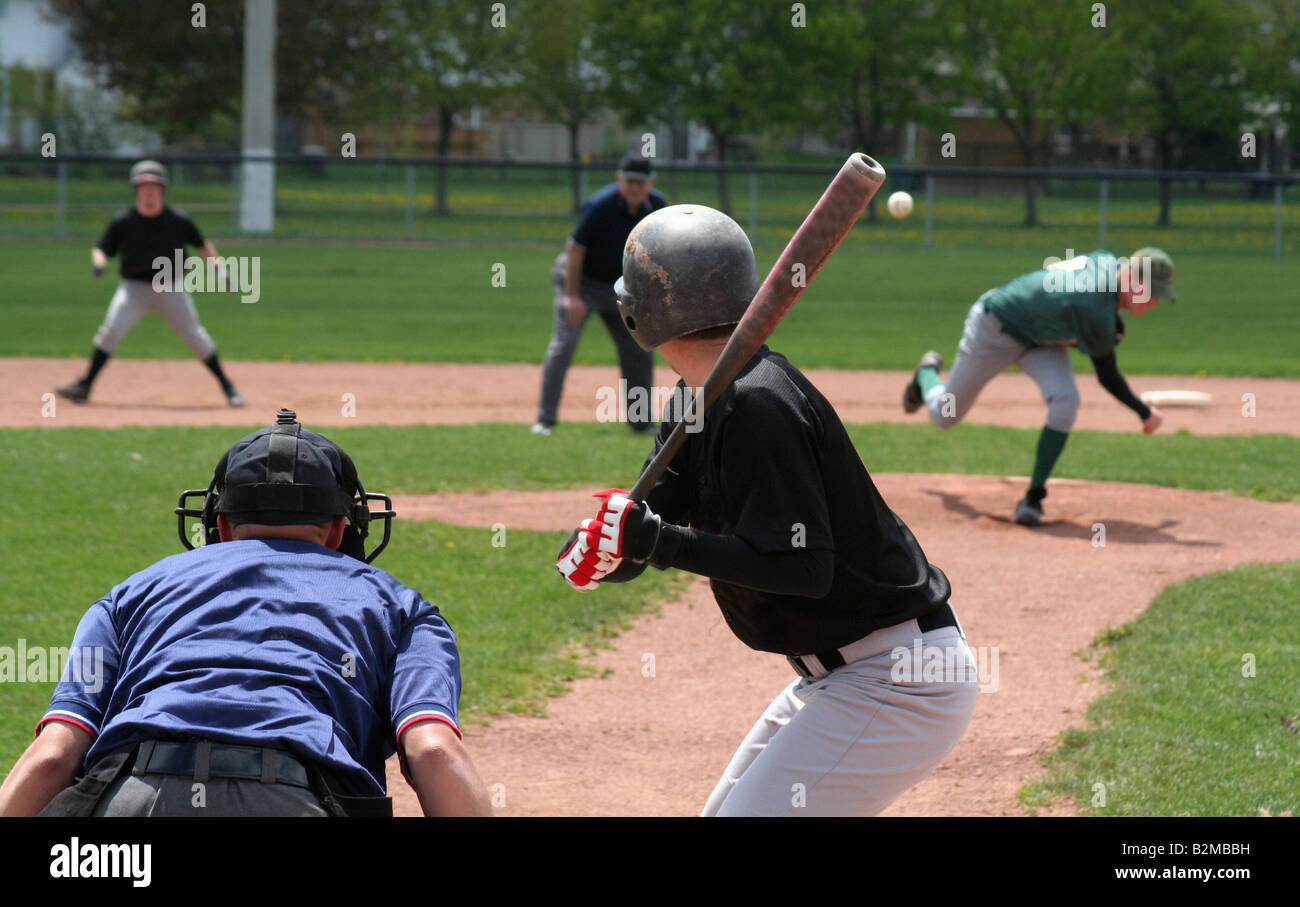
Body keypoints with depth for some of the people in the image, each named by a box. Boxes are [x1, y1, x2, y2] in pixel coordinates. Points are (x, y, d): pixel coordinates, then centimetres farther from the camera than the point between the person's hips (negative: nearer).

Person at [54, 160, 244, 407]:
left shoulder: (178, 220, -5)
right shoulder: (122, 222, -6)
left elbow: (203, 245, 9)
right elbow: (101, 249, 0)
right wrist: (99, 263, -22)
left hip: (171, 289, 0)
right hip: (134, 287, 0)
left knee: (195, 336, 0)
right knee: (111, 329, -19)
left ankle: (226, 384, 17)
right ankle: (84, 386, -13)